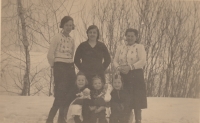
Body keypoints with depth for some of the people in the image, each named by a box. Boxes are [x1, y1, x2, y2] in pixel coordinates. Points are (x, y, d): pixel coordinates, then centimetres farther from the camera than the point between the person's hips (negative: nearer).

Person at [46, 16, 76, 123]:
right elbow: (50, 55, -10)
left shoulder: (71, 40, 14)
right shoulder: (57, 37, -6)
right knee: (60, 94, -11)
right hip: (60, 67, -7)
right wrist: (54, 66, -1)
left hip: (70, 68, 7)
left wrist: (71, 65, 12)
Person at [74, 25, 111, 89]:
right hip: (85, 75, -1)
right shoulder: (82, 46, 7)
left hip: (99, 74, 1)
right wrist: (82, 69, 2)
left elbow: (108, 59, 16)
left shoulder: (102, 46, 9)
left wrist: (102, 69, 6)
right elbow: (76, 59, 11)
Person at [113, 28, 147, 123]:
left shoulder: (139, 47, 1)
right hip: (123, 76, 4)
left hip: (136, 76, -4)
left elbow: (142, 61, -10)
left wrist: (130, 67, -17)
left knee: (136, 101, -5)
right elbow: (115, 61, 12)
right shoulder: (120, 48, 15)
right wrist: (119, 68, -10)